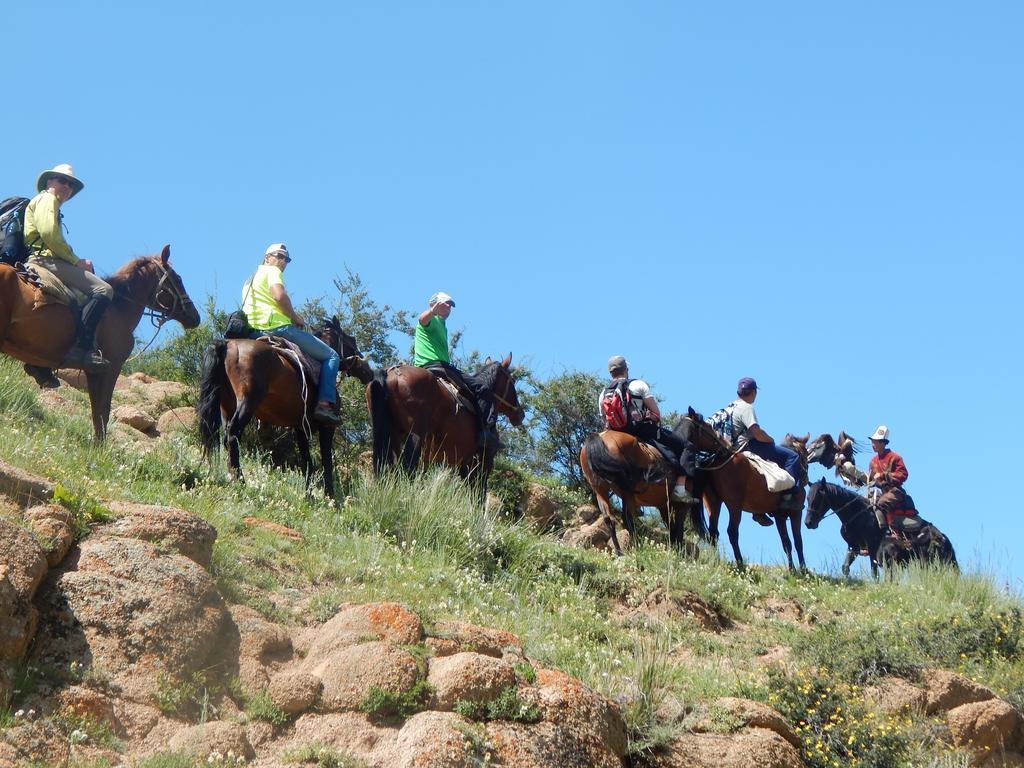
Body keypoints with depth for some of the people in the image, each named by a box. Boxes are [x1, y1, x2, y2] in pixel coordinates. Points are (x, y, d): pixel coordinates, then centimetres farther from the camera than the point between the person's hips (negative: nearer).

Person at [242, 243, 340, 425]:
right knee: (331, 356, -3)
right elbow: (279, 296, -21)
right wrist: (295, 316, -6)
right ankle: (324, 404, -19)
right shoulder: (271, 271, -1)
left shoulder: (249, 280, 27)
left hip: (254, 332, 9)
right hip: (278, 327, -9)